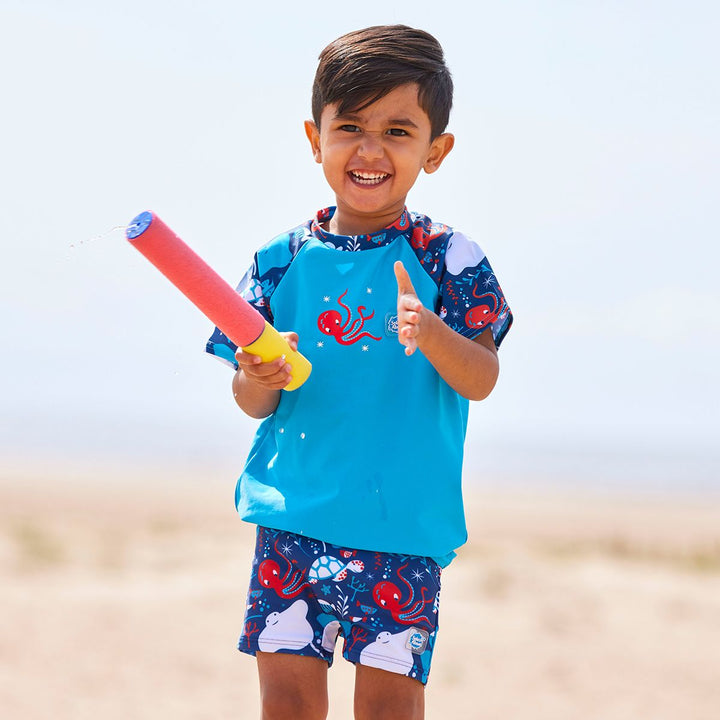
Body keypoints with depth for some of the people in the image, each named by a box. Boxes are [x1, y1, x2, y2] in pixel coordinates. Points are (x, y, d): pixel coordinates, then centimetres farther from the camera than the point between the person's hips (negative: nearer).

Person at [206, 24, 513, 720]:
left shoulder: (449, 258, -2)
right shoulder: (284, 260, 3)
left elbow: (480, 380, -10)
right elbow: (251, 401, 5)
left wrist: (430, 334, -29)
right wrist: (259, 382, -18)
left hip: (405, 522, -1)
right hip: (294, 511, 2)